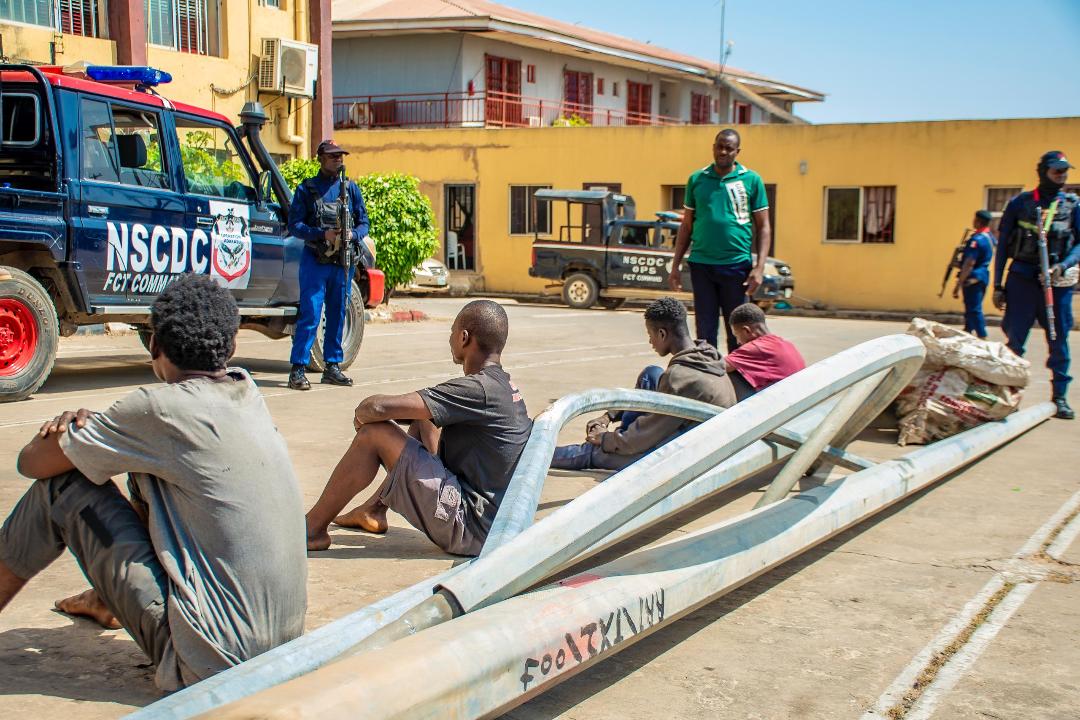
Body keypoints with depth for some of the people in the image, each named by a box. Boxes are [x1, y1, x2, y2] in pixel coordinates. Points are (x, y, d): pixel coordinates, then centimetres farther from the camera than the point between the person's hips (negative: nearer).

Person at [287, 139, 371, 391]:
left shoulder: (351, 188, 12)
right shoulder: (307, 188, 3)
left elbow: (363, 223, 11)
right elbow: (294, 224, -4)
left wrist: (351, 234, -11)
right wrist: (322, 234, -18)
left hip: (343, 261, 4)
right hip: (315, 260, -4)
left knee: (337, 314, 9)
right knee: (310, 315, -9)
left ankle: (332, 366, 18)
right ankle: (298, 369, -7)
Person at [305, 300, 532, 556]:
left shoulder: (478, 390, -20)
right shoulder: (505, 386, 9)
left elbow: (379, 407, -23)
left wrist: (361, 414, 0)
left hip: (470, 529, -10)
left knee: (374, 433, -10)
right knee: (424, 421, 22)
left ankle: (313, 528, 2)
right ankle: (374, 511, 27)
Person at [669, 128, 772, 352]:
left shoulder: (751, 180, 2)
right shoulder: (697, 179, 8)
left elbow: (763, 228, 2)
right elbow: (686, 226, 13)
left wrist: (759, 267, -8)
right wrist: (675, 265, 8)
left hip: (737, 266, -2)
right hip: (701, 265, 2)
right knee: (705, 330, 6)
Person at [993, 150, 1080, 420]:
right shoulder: (1019, 203, 5)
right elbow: (1003, 246, 7)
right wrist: (998, 285, 3)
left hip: (1058, 283, 1)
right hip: (1022, 279, 0)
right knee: (1014, 341, 3)